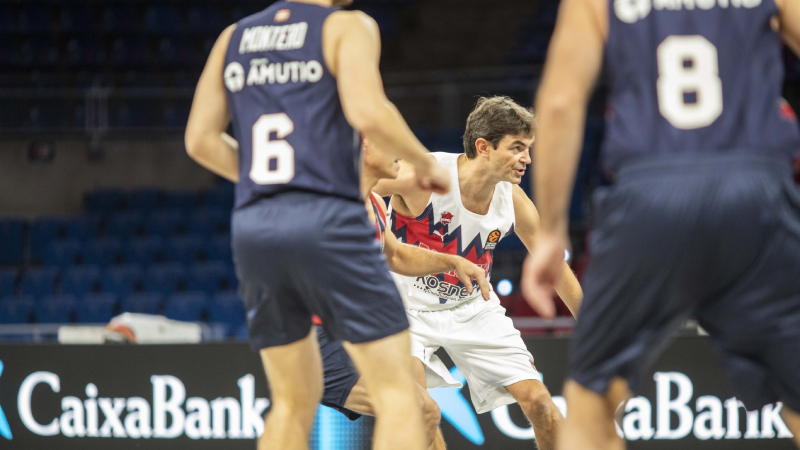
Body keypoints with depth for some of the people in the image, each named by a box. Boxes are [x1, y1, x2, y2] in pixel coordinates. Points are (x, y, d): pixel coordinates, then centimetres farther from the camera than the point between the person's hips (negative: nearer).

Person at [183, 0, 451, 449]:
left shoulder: (233, 37, 17)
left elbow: (201, 139, 13)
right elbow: (367, 112, -15)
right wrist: (426, 163, 0)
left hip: (253, 227, 6)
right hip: (327, 220, -6)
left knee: (294, 402, 16)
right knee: (397, 392, -1)